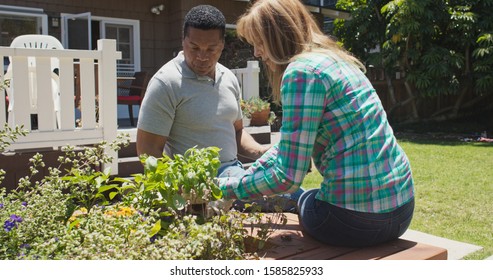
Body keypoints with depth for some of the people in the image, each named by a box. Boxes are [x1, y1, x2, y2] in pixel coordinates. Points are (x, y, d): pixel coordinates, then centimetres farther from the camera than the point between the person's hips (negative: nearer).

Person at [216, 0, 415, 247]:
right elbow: (290, 145, 19)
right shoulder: (333, 60, 12)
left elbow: (288, 176, -16)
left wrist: (227, 188, -3)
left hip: (357, 218, -7)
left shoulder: (302, 71, -15)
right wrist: (240, 179, 18)